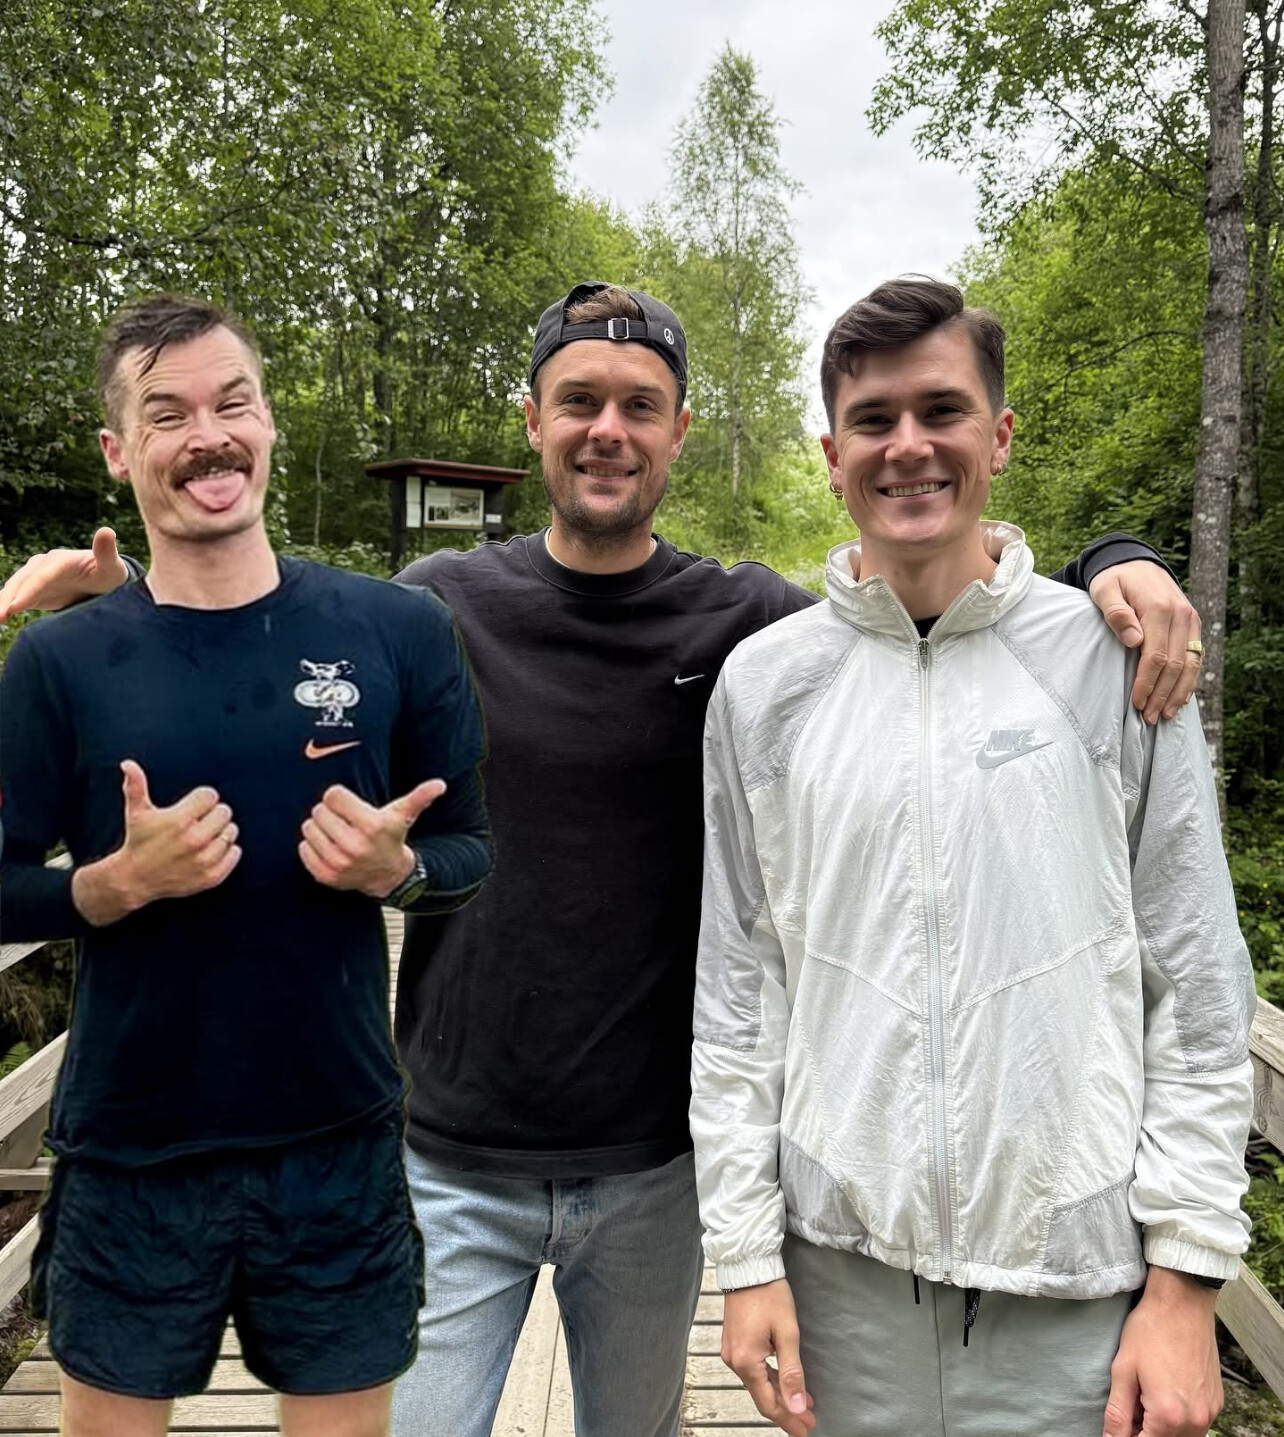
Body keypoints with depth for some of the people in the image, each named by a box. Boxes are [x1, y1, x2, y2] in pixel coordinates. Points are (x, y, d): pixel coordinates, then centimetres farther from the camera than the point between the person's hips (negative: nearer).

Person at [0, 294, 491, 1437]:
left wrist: (393, 868, -19)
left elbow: (471, 851, 2)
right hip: (129, 1154, 0)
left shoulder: (400, 632, -5)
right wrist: (124, 880, -19)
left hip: (339, 1147, 0)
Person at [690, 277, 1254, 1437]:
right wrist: (746, 1252, 1)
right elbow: (735, 991, 2)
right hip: (842, 1257, 1)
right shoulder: (765, 680, -1)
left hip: (1078, 1275, -1)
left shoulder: (1114, 658, -4)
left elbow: (1197, 986, -2)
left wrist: (1187, 1276, -4)